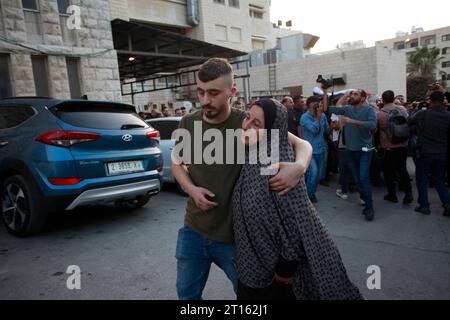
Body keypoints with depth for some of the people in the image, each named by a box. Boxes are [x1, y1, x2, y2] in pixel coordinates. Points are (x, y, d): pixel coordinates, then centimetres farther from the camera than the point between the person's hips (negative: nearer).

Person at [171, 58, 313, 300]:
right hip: (193, 230, 3)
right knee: (187, 293, 20)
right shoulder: (188, 124, -5)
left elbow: (302, 144, -10)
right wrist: (191, 189, -11)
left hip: (235, 234, -3)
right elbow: (177, 165, 9)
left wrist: (299, 166, -34)